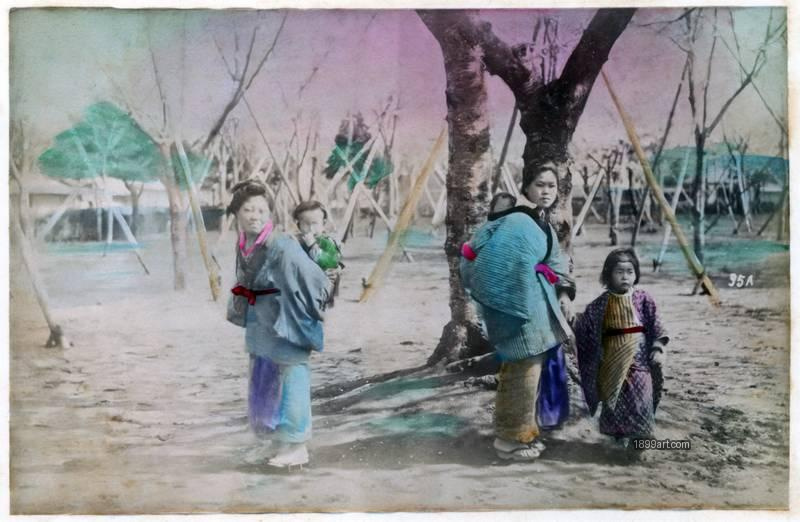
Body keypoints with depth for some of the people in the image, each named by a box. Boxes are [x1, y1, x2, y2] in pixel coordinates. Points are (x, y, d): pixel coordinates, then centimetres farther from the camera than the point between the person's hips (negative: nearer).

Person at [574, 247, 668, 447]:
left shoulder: (644, 299, -2)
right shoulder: (601, 304, -1)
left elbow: (656, 327, -1)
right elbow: (583, 327, 7)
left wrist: (657, 349, -9)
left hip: (638, 358, -1)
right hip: (612, 361, 1)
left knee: (640, 398, -3)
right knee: (614, 399, 6)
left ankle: (640, 434, 16)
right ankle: (619, 434, 23)